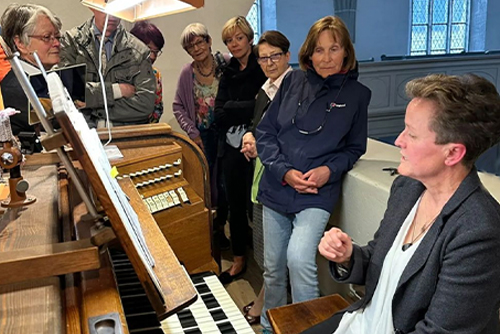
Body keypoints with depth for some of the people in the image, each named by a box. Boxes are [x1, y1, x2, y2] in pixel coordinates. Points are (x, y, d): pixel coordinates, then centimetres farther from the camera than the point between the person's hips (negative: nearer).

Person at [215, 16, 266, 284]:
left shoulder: (262, 69, -5)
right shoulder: (228, 74, 13)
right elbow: (220, 114, 1)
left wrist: (233, 110, -16)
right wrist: (251, 107, -11)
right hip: (232, 148, 6)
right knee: (235, 204, 14)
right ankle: (239, 261, 29)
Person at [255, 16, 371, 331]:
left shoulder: (357, 93, 0)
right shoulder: (293, 81, 3)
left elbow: (354, 148, 8)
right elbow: (265, 132, 3)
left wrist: (329, 170, -11)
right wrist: (285, 172, -11)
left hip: (318, 193, -3)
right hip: (277, 187, 3)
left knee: (299, 258, -26)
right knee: (273, 268, 13)